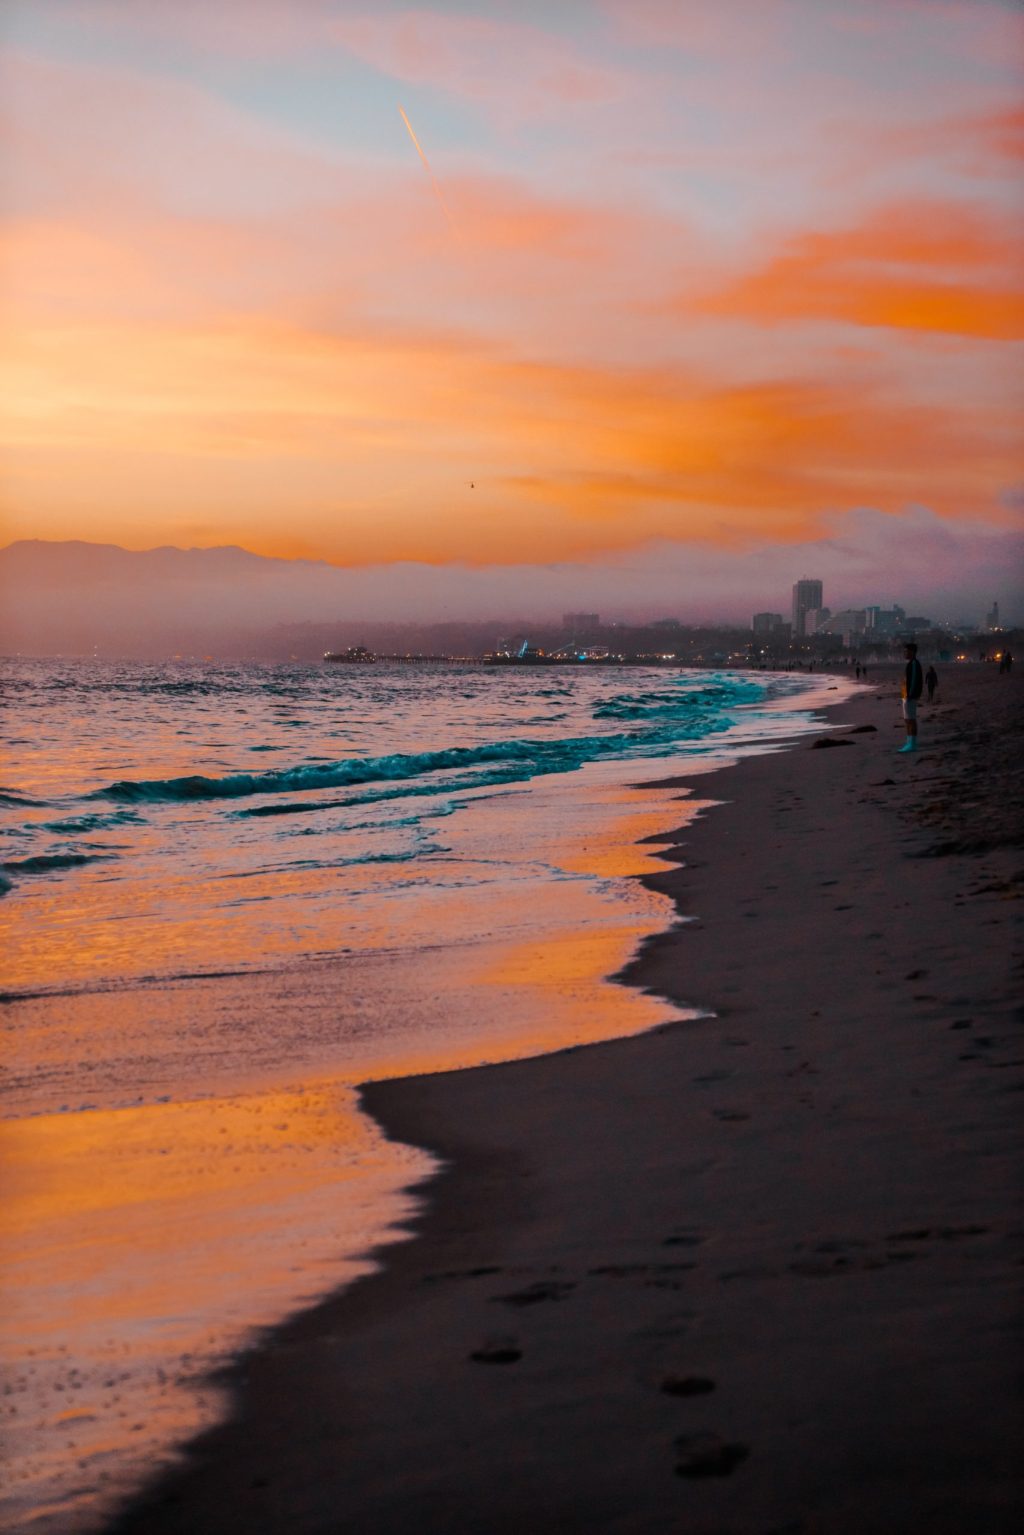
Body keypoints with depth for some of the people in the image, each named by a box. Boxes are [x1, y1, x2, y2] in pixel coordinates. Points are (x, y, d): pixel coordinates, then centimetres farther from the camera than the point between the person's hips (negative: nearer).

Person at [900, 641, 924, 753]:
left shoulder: (915, 664, -15)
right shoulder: (910, 663, 17)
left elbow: (915, 681, -20)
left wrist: (910, 696, -22)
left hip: (911, 697, -11)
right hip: (907, 696, 11)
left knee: (911, 719, -9)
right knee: (908, 720, 13)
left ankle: (912, 744, -9)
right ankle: (909, 742, 18)